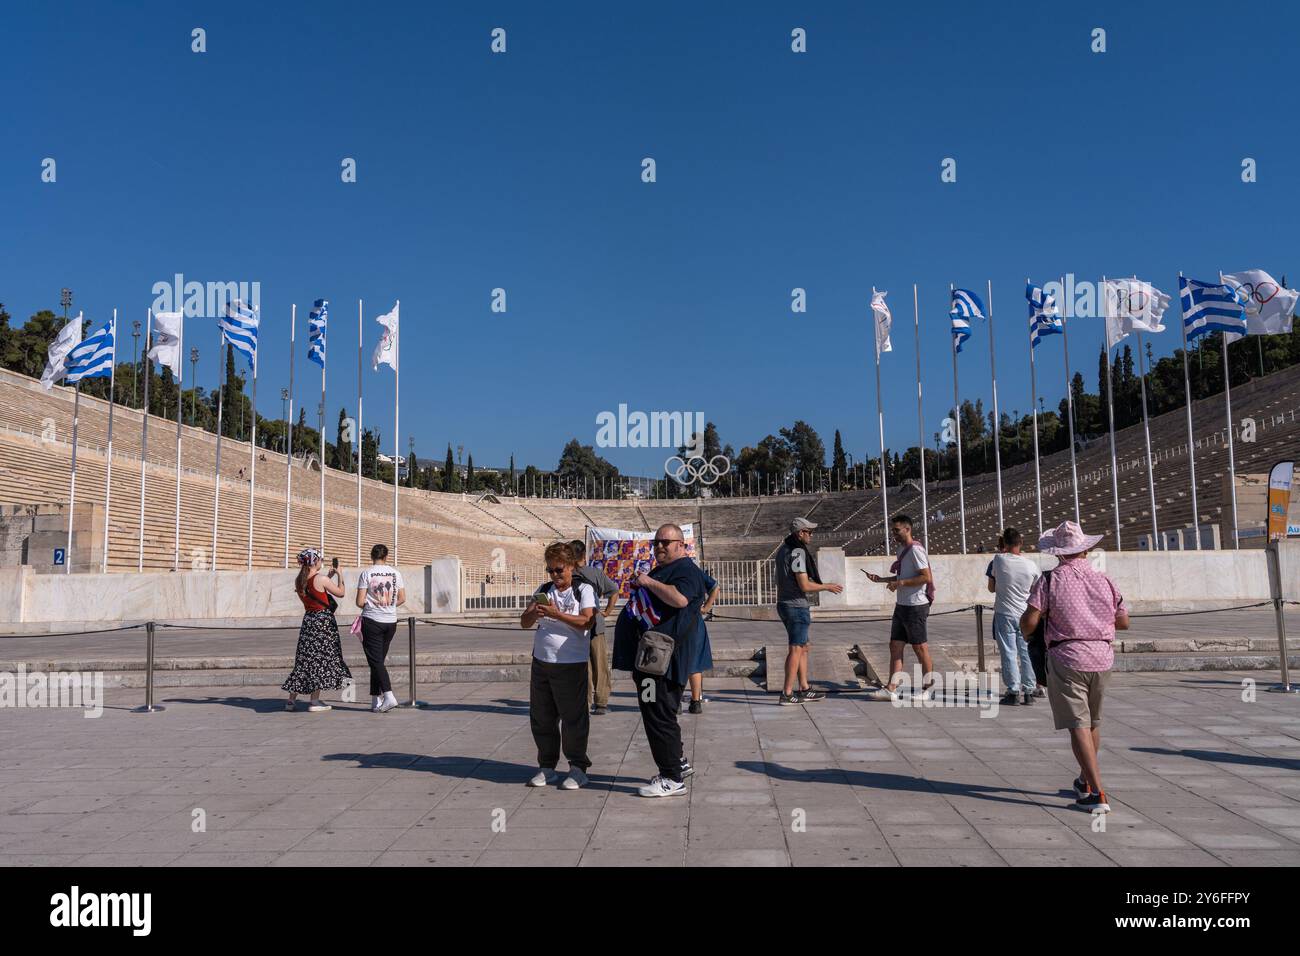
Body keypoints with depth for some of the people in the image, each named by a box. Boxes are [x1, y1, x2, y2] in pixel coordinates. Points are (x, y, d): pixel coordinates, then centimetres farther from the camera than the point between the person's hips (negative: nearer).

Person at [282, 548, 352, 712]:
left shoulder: (298, 581, 4)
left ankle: (292, 699, 15)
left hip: (308, 620, 6)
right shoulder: (322, 579, -15)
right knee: (320, 659, 2)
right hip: (323, 621, -6)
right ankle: (315, 701, 3)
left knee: (304, 658, 13)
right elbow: (340, 593, -3)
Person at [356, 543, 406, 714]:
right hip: (391, 621, 4)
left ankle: (388, 696, -18)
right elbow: (402, 599, 5)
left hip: (372, 621, -4)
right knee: (379, 659, 13)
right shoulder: (395, 573, 3)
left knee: (375, 660, -2)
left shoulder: (366, 573, -7)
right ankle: (375, 702, 17)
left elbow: (359, 602, -8)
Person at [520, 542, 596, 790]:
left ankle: (578, 768, 14)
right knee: (541, 718, 10)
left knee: (573, 719, 1)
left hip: (571, 665, -5)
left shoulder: (583, 590, -2)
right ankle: (547, 767, 23)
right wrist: (534, 613, -13)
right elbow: (524, 622, 9)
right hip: (541, 662, 6)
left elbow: (586, 621, -16)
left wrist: (556, 614, -24)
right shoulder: (544, 591, 13)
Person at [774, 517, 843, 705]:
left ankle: (804, 690, 20)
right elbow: (805, 585, -21)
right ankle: (787, 694, -3)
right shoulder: (797, 552, -18)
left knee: (803, 648, 16)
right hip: (797, 606, -10)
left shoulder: (783, 549, 12)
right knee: (796, 649, -5)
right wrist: (827, 587, -7)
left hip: (785, 604, 10)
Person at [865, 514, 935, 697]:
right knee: (895, 646, 5)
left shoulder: (915, 550, -15)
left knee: (920, 647, 2)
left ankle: (928, 686, 15)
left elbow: (926, 577, -22)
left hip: (915, 606, -9)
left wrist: (900, 583, -22)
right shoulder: (902, 549, 14)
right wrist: (880, 579, 16)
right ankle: (892, 688, 6)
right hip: (901, 606, 9)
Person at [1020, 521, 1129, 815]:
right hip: (1102, 658, 5)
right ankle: (1085, 781, 38)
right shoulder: (1104, 581, 6)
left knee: (1078, 725, -4)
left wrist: (1025, 631, 9)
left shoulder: (1050, 580, -6)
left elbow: (1029, 621, -13)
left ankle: (1097, 794, -11)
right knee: (1093, 722, 20)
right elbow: (1123, 622, 11)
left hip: (1067, 658, -5)